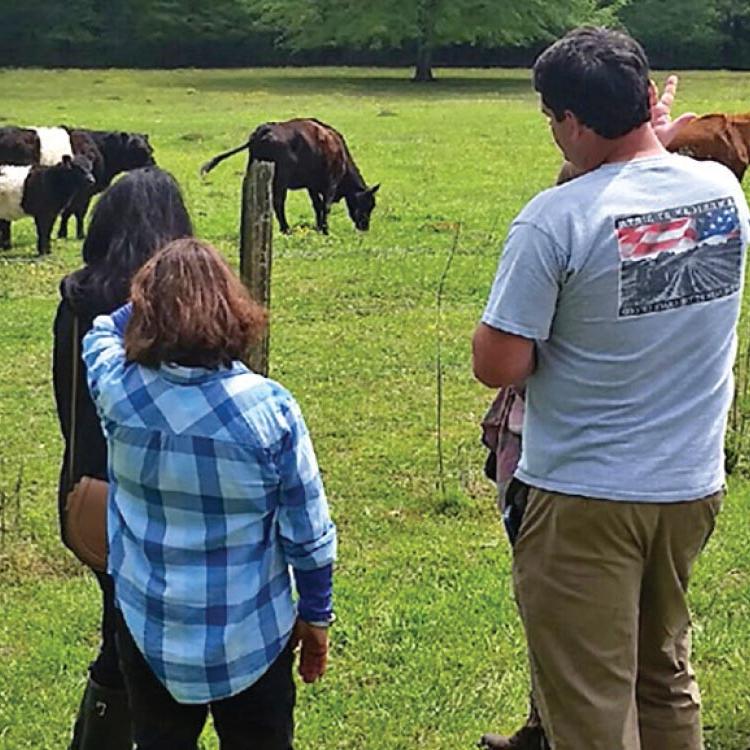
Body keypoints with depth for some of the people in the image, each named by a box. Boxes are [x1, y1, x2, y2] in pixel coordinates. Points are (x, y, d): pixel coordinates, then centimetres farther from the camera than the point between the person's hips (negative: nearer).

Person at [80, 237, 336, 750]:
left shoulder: (118, 393, -14)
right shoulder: (270, 407, -19)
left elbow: (103, 332, 12)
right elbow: (307, 530, -10)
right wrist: (316, 615, 2)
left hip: (148, 632, 2)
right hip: (253, 634, -1)